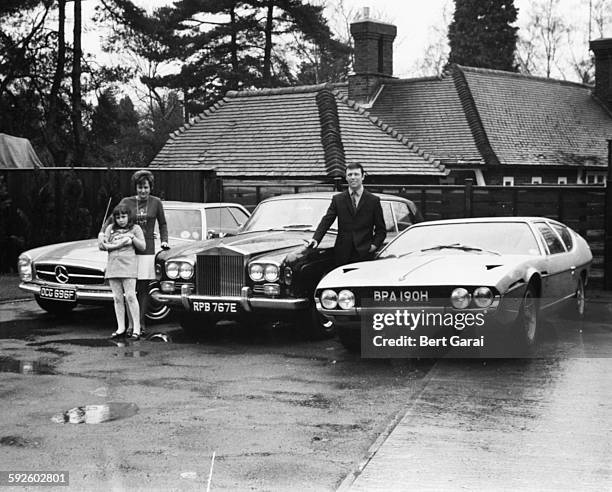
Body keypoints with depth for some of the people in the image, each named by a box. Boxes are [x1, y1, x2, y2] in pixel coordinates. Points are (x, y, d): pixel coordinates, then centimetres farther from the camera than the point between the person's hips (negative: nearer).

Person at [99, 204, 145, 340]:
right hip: (112, 265, 3)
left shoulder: (135, 228, 9)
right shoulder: (110, 228, 15)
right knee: (117, 298, 3)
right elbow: (102, 246, 5)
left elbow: (142, 247, 6)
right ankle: (121, 328, 8)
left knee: (130, 296, -10)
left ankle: (136, 329, -8)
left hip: (128, 265, -3)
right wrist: (118, 244, -8)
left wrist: (132, 237, -8)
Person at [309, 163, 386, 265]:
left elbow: (381, 229, 9)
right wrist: (316, 239, -14)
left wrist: (375, 244, -7)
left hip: (364, 254, -1)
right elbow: (326, 221, 1)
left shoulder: (373, 200, 7)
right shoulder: (337, 199, 11)